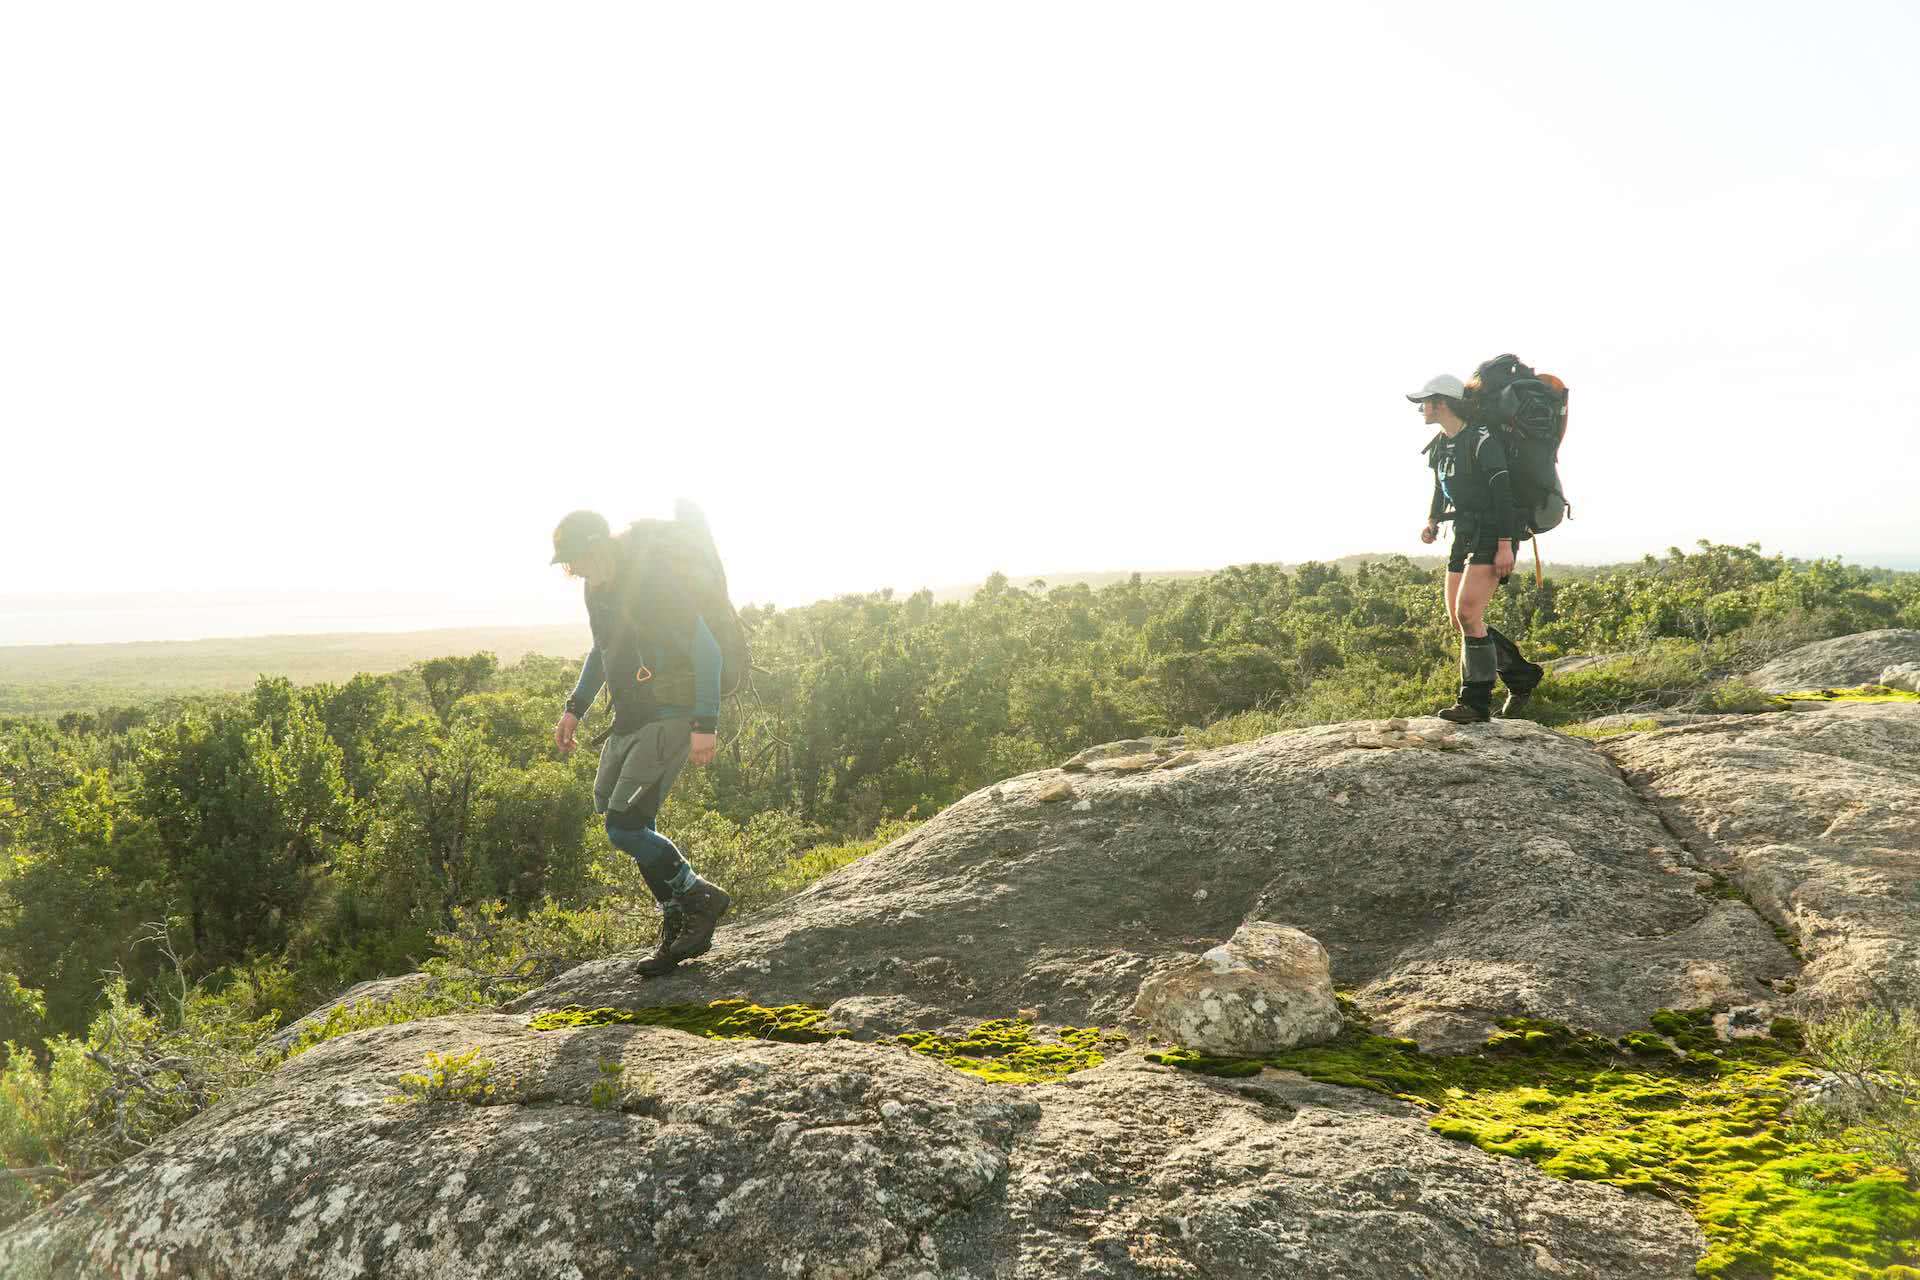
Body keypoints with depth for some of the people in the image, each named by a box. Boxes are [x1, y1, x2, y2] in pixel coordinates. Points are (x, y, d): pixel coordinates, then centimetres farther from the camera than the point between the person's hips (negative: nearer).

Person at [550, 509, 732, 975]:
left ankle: (701, 897, 4)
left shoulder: (654, 584, -20)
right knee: (632, 825, 10)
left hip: (670, 718, -9)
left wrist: (705, 724, -24)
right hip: (630, 718, 9)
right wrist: (575, 707, 19)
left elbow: (707, 651, -21)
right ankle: (680, 929, 22)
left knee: (624, 827, -14)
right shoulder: (599, 587, 8)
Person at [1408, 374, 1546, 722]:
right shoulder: (1440, 445, 12)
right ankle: (1522, 675, 22)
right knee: (1458, 620, 6)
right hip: (1463, 536, 9)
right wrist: (1432, 520, 8)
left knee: (1467, 613, -18)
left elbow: (1502, 491, -19)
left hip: (1491, 536, -9)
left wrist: (1505, 545, -24)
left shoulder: (1482, 438, -14)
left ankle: (1475, 703, -12)